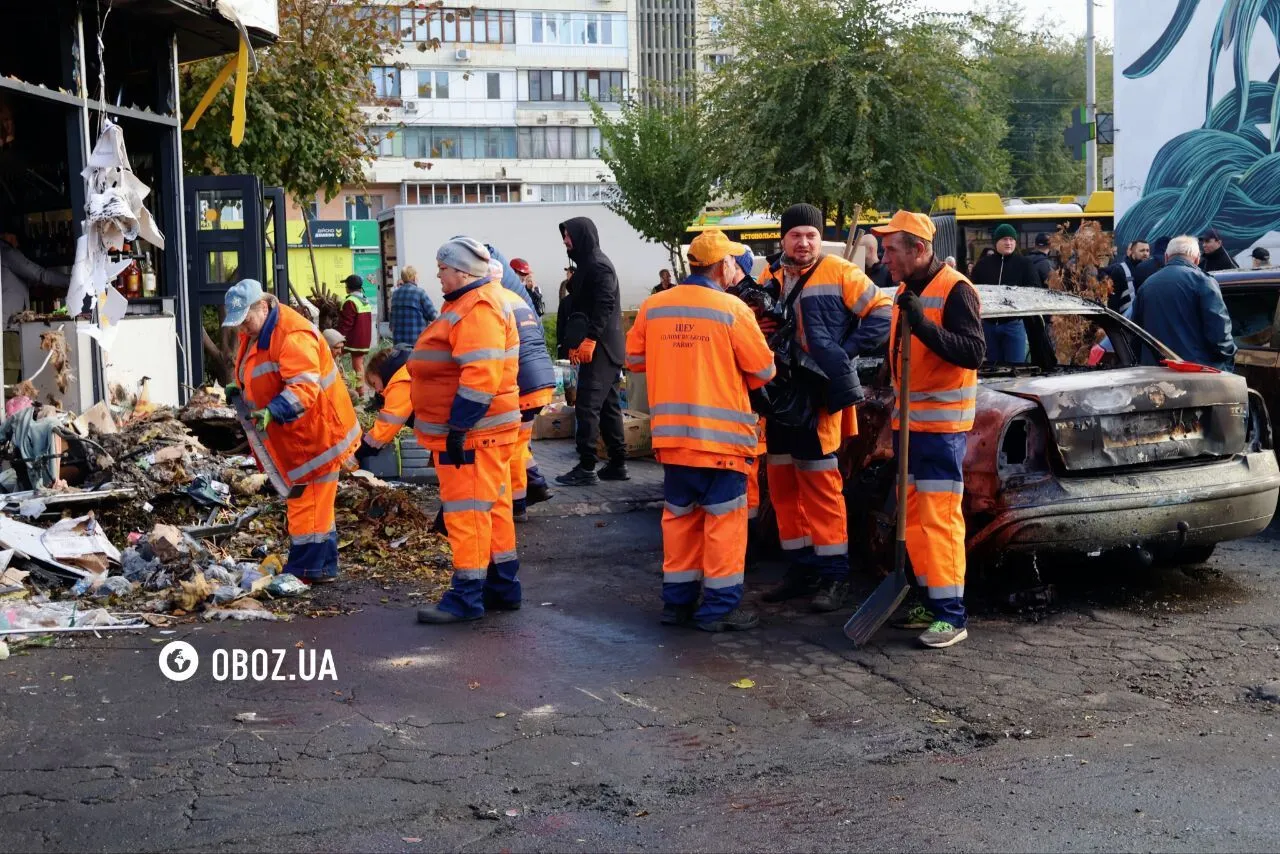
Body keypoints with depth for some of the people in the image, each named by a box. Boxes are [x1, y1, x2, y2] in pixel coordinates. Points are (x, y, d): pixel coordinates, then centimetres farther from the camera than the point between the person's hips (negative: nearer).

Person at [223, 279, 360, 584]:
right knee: (308, 501, 16)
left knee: (308, 502, -7)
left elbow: (304, 386, -32)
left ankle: (308, 569, -2)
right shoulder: (253, 332, 10)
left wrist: (272, 411, -42)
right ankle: (321, 567, 24)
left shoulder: (293, 336, -24)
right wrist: (239, 388, 7)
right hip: (292, 436, 11)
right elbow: (259, 375, 26)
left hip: (315, 432, -11)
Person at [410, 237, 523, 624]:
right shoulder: (469, 303, 17)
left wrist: (458, 428, -26)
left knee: (467, 511, -7)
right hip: (476, 431, 11)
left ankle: (466, 597, -3)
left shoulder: (478, 309, -18)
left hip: (471, 432, -11)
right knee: (492, 509, 15)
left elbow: (480, 375, -27)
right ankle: (503, 587, 23)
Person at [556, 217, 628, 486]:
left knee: (587, 407, -9)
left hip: (600, 349, -10)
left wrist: (589, 339, -25)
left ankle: (586, 468, -8)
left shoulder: (598, 265, -12)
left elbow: (604, 306, -21)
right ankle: (618, 464, 16)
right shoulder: (586, 265, 19)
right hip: (603, 349, 10)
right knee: (608, 406, 12)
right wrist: (574, 343, 22)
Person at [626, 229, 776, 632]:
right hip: (721, 433, -5)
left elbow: (635, 358, 12)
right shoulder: (732, 309, -12)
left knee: (680, 516, 16)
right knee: (724, 521, 5)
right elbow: (763, 370, -6)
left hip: (671, 433, 5)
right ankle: (719, 608, 8)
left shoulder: (653, 306, 0)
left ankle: (677, 601, 22)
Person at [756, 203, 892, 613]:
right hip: (779, 398, 6)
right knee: (783, 486, 10)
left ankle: (834, 574, 3)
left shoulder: (840, 275, -6)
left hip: (821, 399, -6)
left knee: (821, 486, -5)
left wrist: (847, 353, -12)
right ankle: (801, 568, 21)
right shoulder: (770, 280, 11)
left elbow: (881, 315, -7)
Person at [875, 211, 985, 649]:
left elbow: (973, 353, -23)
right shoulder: (905, 291, 14)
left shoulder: (954, 290, -13)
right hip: (908, 420, 9)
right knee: (913, 514, 11)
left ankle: (951, 615, -7)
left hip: (941, 423, -9)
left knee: (940, 516, -10)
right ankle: (930, 600, 20)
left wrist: (923, 324, -32)